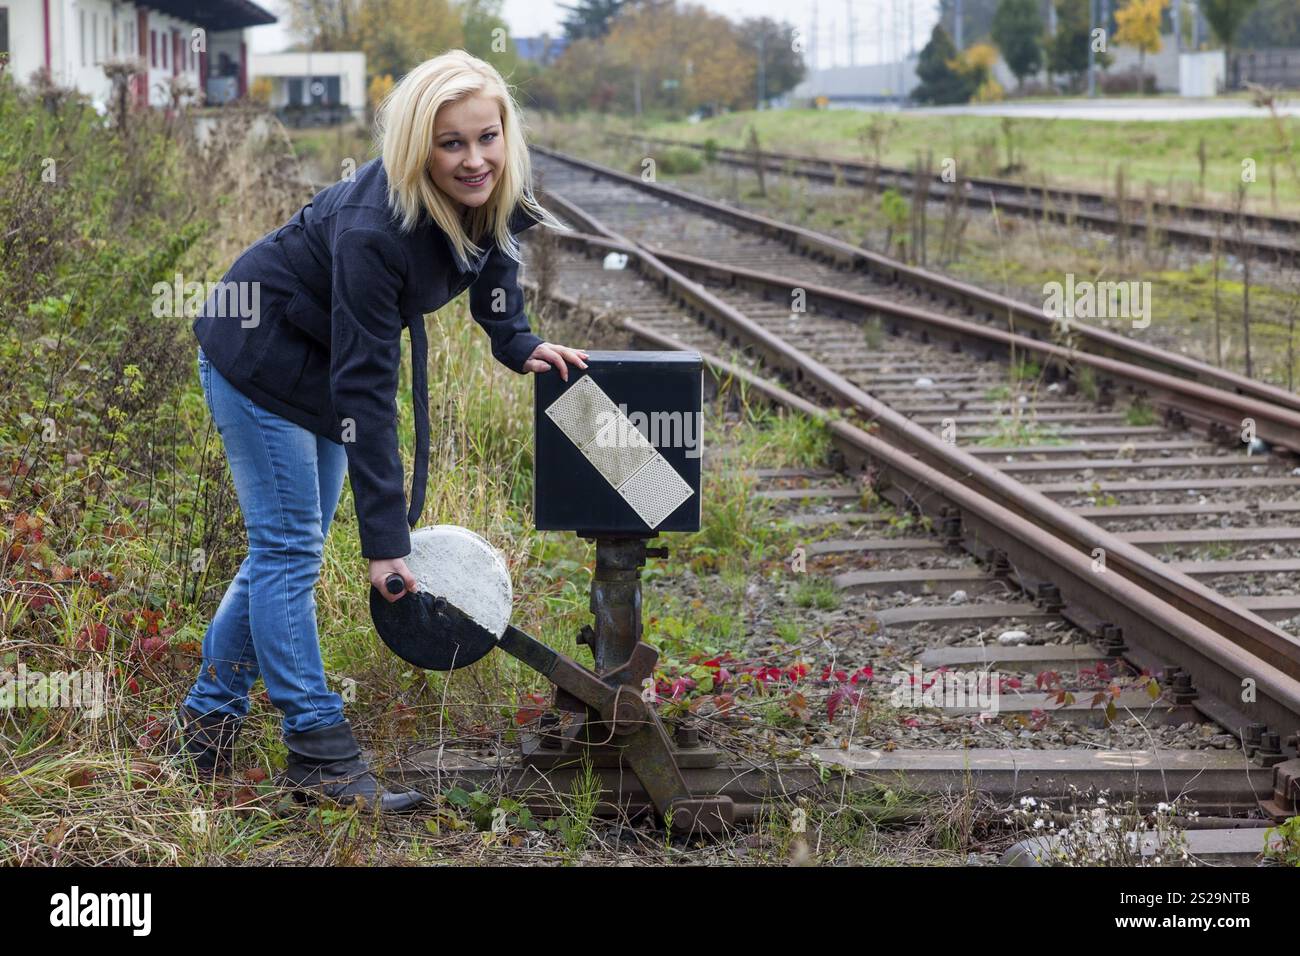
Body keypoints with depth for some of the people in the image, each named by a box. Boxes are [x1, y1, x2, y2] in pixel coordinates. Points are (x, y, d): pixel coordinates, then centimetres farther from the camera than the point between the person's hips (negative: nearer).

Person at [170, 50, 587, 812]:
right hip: (257, 352, -8)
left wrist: (521, 344, -8)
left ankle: (207, 718, 23)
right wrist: (386, 536, -34)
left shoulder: (493, 196, -17)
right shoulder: (373, 229, -37)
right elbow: (364, 390, -35)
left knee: (288, 547, 12)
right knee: (289, 547, -8)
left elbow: (493, 263, 9)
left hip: (325, 358, 8)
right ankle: (319, 751, -4)